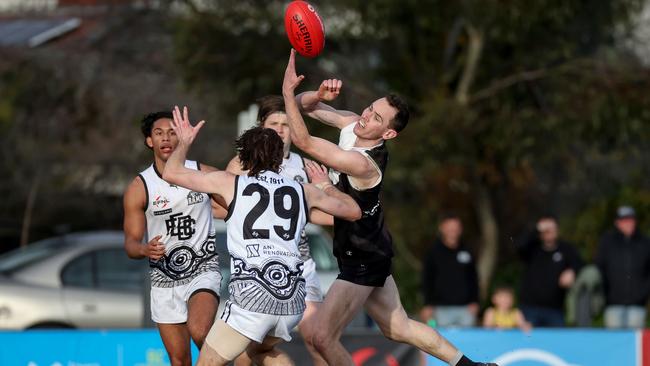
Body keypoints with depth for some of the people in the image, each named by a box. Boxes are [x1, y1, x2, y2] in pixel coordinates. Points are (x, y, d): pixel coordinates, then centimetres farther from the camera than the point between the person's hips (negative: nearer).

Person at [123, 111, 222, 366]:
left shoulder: (203, 175, -3)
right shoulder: (139, 188, -4)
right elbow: (131, 242, -5)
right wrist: (145, 249, -26)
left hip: (203, 270, -1)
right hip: (164, 280, 2)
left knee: (198, 331, -30)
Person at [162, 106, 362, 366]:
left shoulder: (231, 184, 8)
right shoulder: (304, 191, 16)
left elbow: (172, 173, 14)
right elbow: (353, 211, 30)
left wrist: (184, 142, 33)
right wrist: (326, 186, 47)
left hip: (252, 295, -5)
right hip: (294, 297, 5)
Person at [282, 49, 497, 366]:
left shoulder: (364, 164, -31)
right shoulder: (353, 125, -6)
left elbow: (303, 142, -36)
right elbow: (306, 105, 0)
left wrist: (288, 91, -35)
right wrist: (319, 94, -22)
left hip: (363, 262, -9)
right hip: (368, 252, 9)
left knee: (323, 338, -9)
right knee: (399, 329, 22)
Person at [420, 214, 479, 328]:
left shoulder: (466, 253, 11)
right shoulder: (434, 253, 3)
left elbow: (473, 279, 15)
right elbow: (427, 280, 2)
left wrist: (474, 302, 7)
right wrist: (428, 305, -4)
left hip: (465, 307, 3)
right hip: (442, 309, -3)